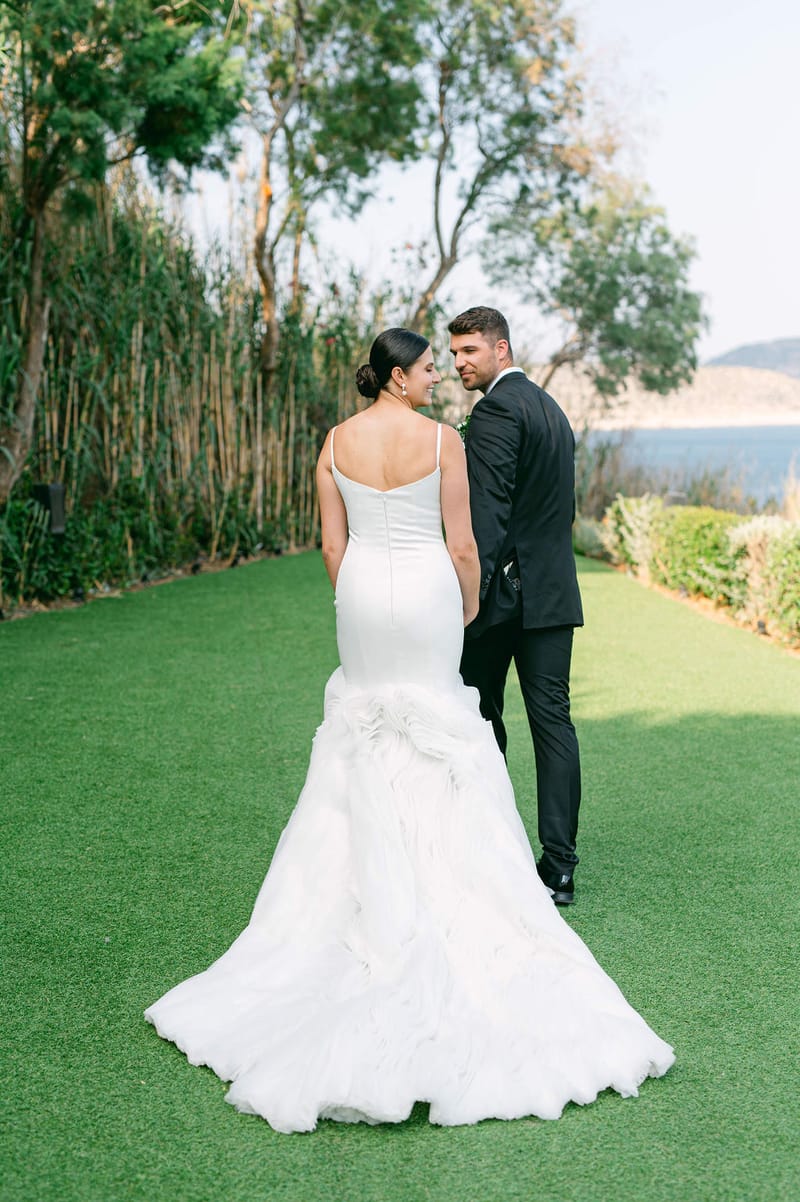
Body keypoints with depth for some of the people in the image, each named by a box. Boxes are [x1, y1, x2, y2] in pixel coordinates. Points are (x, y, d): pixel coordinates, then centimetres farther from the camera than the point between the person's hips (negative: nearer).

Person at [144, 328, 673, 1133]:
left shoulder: (336, 442, 0)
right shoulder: (442, 440, -10)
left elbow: (332, 546, 3)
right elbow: (461, 545, -8)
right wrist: (470, 611, 8)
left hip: (361, 591, 4)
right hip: (426, 589, -3)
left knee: (363, 731, 16)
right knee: (435, 735, 8)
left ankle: (365, 881, 22)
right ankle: (436, 869, 13)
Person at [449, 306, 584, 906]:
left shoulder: (497, 410, -11)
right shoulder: (552, 408, 18)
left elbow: (487, 510, -20)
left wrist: (471, 592, -23)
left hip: (504, 590, -8)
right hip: (555, 592, 8)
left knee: (480, 723, 6)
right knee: (554, 721, 3)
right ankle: (559, 867, 3)